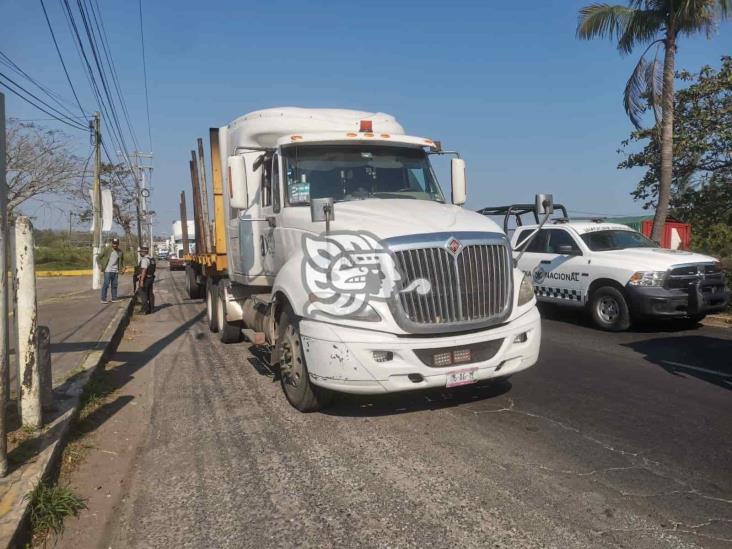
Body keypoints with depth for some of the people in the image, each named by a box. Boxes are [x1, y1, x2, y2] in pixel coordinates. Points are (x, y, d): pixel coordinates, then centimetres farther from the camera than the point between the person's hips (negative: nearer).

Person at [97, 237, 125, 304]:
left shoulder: (120, 252, 5)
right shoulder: (107, 249, -6)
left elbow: (122, 260, 22)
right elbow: (98, 257, -1)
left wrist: (121, 268, 11)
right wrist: (100, 266, -8)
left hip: (115, 271, 4)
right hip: (108, 271, -4)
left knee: (114, 285, 8)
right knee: (106, 284, -6)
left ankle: (114, 298, 16)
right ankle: (103, 299, -2)